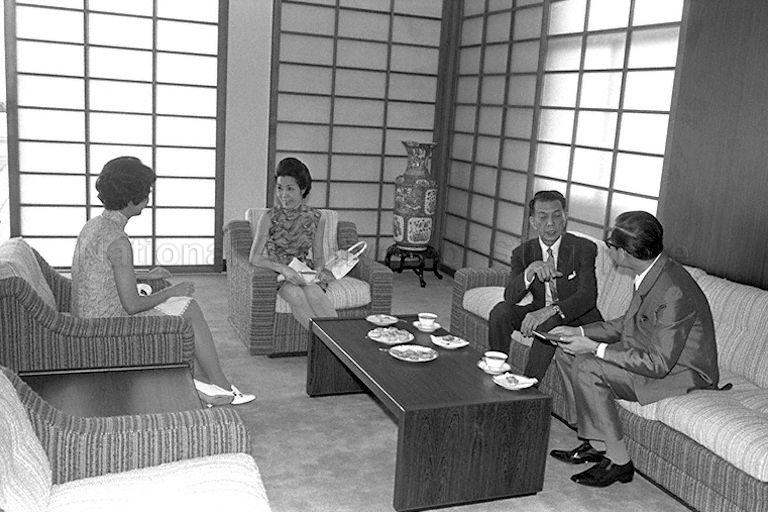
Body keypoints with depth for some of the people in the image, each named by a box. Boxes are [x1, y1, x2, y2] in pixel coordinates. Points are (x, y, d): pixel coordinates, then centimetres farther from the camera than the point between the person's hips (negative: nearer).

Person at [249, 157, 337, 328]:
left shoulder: (316, 218, -1)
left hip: (303, 271, 2)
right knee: (295, 294, -34)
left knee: (313, 293, -33)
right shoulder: (269, 218, -7)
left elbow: (318, 257, 9)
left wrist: (319, 270, -14)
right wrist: (283, 269, -26)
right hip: (276, 273, -2)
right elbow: (255, 257, -11)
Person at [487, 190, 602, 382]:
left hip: (578, 318, -4)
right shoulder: (523, 252, -1)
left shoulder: (584, 248, -12)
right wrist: (531, 270, -32)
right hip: (539, 311, 4)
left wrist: (550, 311, -40)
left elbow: (587, 296, -24)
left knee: (548, 324, -34)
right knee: (501, 311, -19)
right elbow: (510, 297, -12)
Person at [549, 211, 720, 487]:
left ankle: (618, 461, -10)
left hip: (682, 374, -10)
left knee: (587, 369, -25)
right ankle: (595, 443, 10)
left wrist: (596, 349, -25)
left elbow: (660, 364, -29)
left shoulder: (673, 292, -30)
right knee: (566, 354, 3)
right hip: (656, 356, 10)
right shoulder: (651, 272, -1)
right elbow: (626, 323, 13)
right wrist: (580, 332, 0)